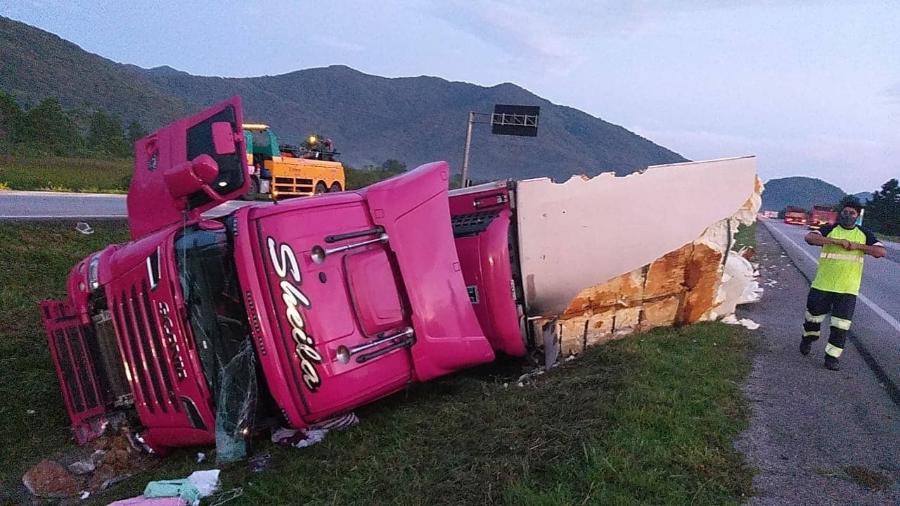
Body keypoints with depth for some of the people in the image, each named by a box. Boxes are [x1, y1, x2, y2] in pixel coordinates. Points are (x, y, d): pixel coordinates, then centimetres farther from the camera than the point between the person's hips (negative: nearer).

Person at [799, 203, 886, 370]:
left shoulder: (864, 235, 7)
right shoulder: (830, 230, 0)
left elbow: (882, 251, -3)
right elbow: (809, 237, -18)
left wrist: (858, 246, -14)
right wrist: (836, 241, -25)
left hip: (848, 288, 1)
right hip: (822, 285, -1)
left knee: (841, 324, -2)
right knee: (814, 314, 12)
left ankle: (832, 356, 7)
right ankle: (808, 338, 41)